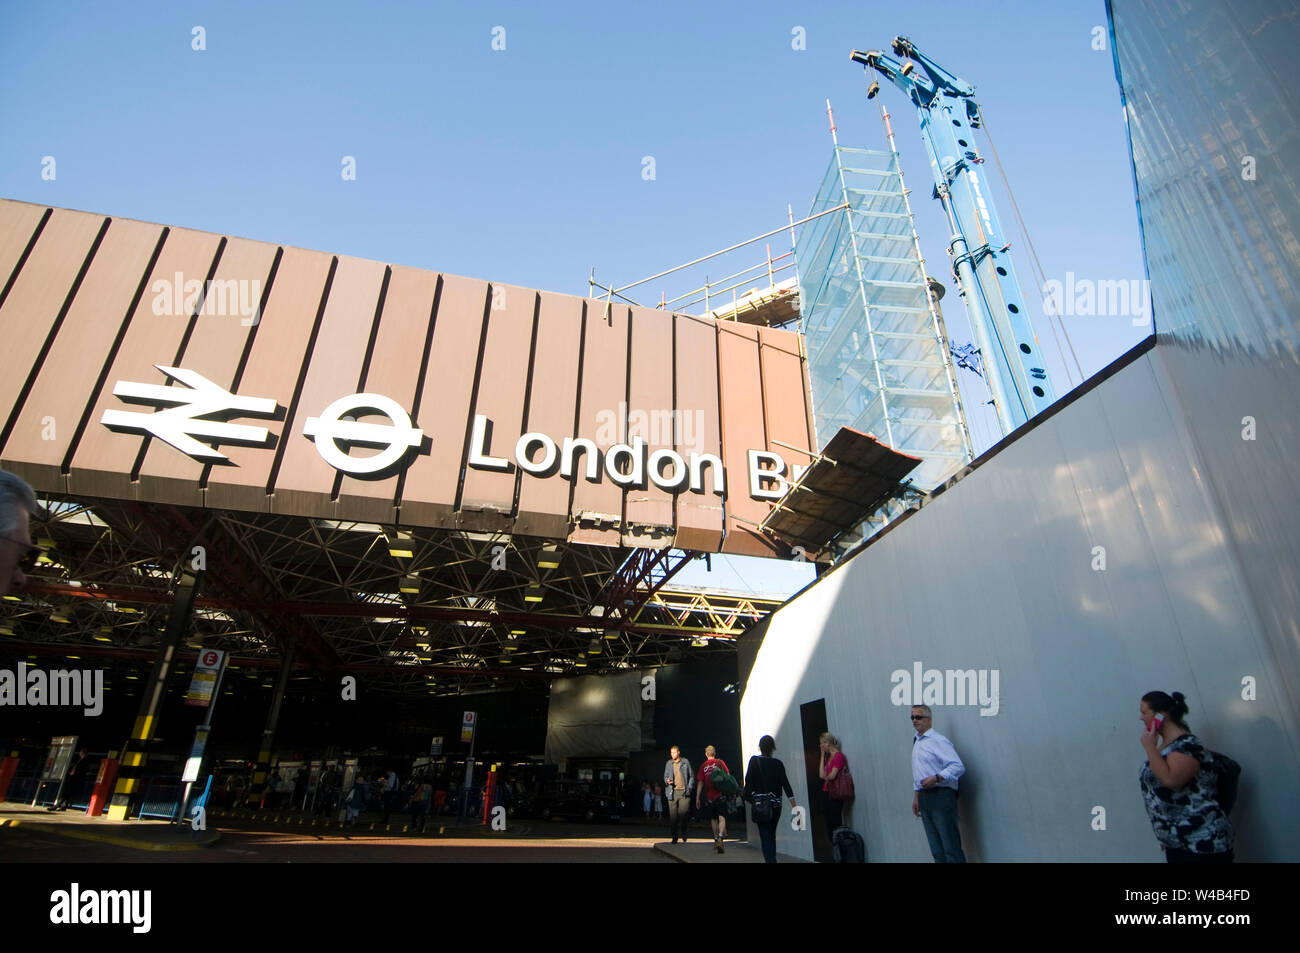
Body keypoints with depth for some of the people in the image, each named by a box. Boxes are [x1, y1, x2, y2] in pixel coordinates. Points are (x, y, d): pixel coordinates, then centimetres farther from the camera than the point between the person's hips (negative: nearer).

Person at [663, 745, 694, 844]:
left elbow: (691, 776, 9)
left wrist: (689, 788, -2)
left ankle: (684, 835, 14)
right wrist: (667, 781, -4)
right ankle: (674, 838, 10)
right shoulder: (668, 763, 11)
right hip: (673, 792, 2)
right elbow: (665, 776, 19)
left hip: (684, 792, -2)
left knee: (684, 814, -8)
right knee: (673, 816, -1)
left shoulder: (685, 762, 6)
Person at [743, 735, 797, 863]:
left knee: (765, 835, -3)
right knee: (772, 834, 19)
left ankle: (770, 860, -16)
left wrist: (744, 794, 11)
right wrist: (794, 806, -7)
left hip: (759, 803, -3)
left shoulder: (754, 761, -7)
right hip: (776, 804, 3)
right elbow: (786, 784, -6)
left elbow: (748, 781, -7)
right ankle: (771, 859, 25)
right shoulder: (778, 764, -1)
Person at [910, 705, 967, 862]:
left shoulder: (939, 741, -9)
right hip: (924, 797, 8)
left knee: (951, 848, -7)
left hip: (941, 796, -8)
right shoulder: (916, 742, 17)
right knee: (937, 850, 10)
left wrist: (936, 778, -25)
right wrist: (916, 796, 20)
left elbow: (958, 767, -18)